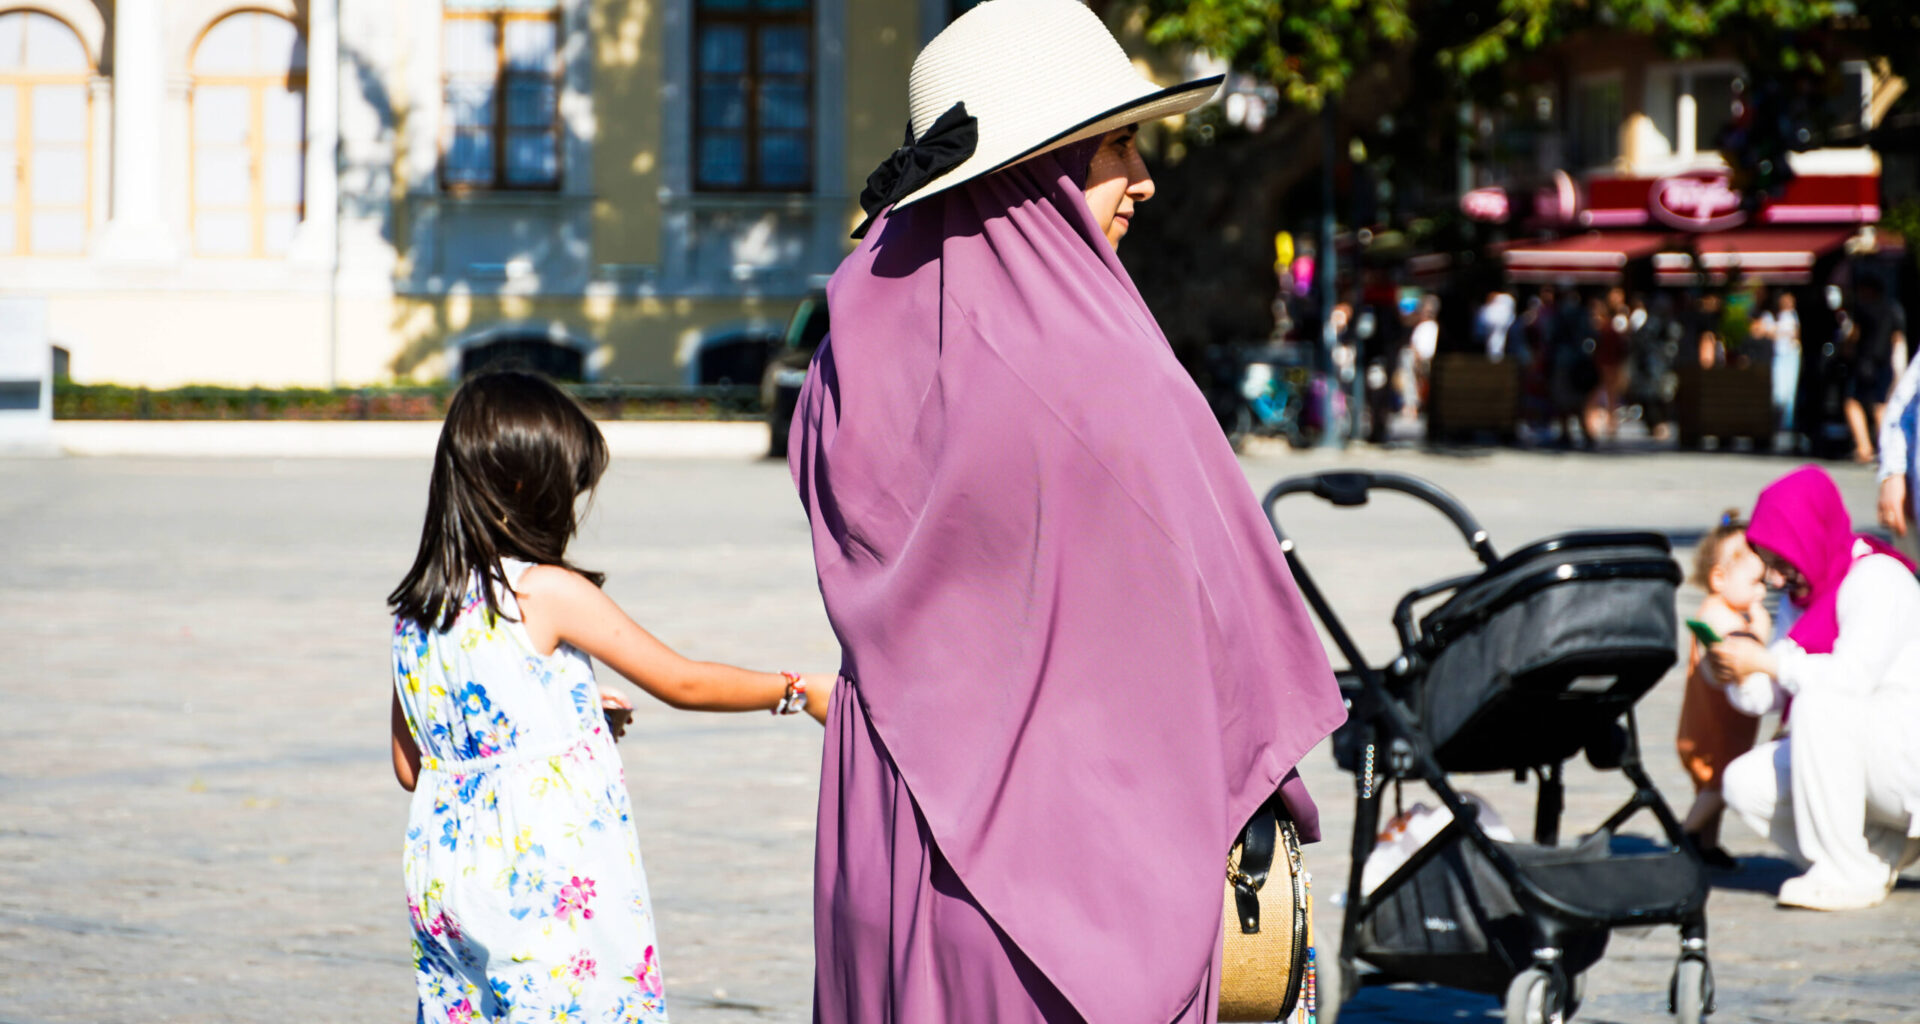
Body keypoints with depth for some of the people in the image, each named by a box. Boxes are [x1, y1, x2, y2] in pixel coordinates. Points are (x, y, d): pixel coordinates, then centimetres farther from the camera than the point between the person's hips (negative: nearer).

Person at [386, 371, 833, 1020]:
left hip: (446, 884, 6)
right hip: (548, 885, -6)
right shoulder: (547, 592, -11)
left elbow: (410, 766, 15)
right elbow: (680, 682, -5)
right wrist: (800, 693, 8)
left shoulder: (413, 611, 7)